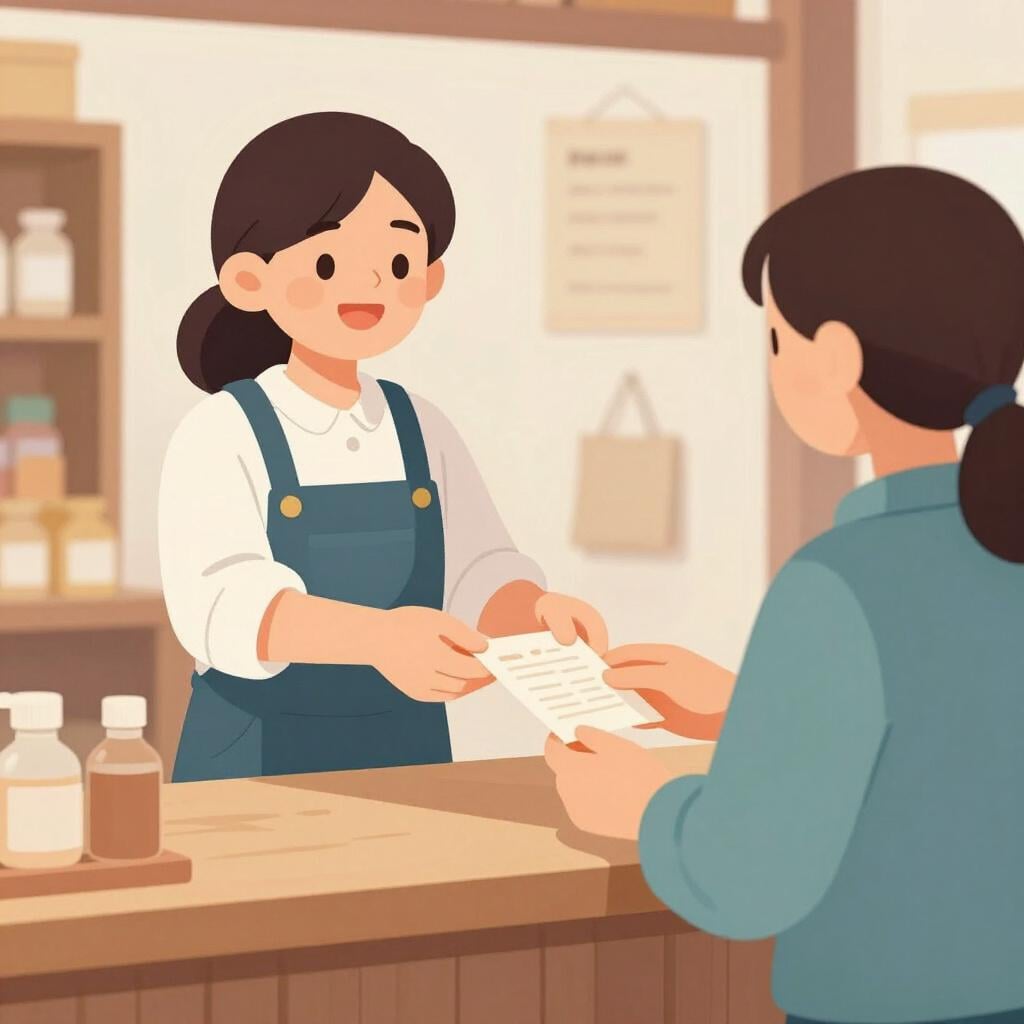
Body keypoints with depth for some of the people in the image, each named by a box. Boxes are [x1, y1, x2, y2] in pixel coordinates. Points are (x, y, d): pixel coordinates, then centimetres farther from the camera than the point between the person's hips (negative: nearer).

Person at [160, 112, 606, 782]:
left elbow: (480, 578, -1)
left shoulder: (424, 434, 5)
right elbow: (222, 600, -26)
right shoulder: (221, 436, -12)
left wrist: (537, 610, -25)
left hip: (406, 749, 5)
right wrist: (377, 635, -41)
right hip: (256, 755, -5)